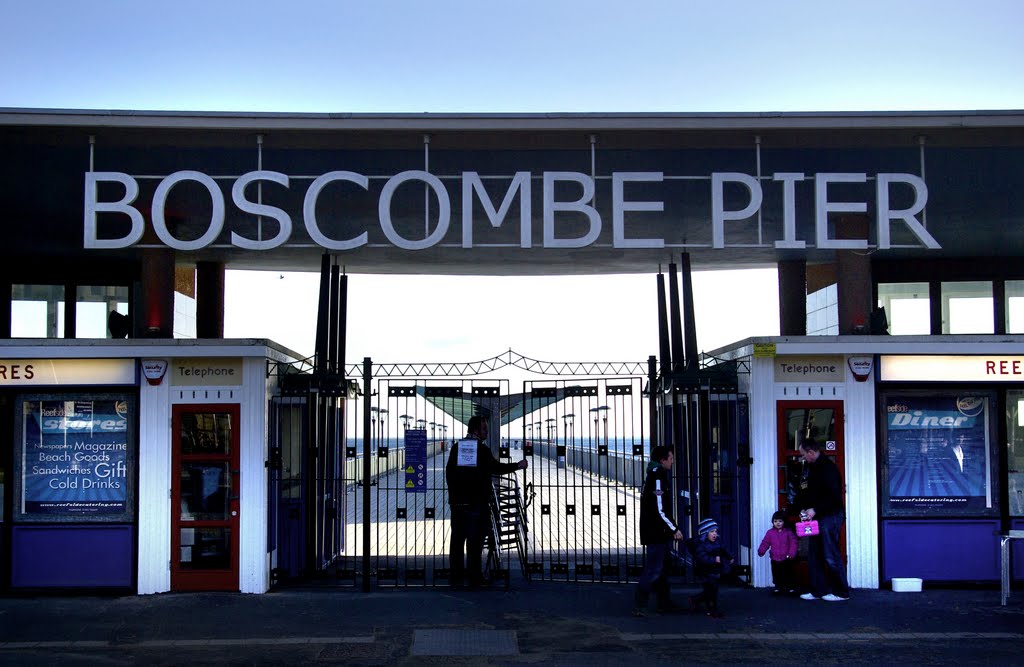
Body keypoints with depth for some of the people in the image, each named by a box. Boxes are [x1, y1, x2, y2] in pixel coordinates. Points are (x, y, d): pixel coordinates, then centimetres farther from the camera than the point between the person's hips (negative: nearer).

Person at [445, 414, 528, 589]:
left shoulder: (456, 448, 8)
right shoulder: (482, 449, -6)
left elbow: (449, 473, 10)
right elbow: (495, 468, -11)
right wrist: (517, 465, -1)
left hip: (458, 502, 4)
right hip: (478, 502, -4)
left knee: (457, 540, 7)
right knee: (475, 541, -2)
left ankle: (456, 578, 7)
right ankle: (474, 579, -2)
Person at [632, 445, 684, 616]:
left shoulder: (654, 475, 14)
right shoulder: (657, 479, -19)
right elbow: (660, 511, -23)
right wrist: (674, 529, -16)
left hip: (660, 534, 11)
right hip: (656, 533, -11)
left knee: (663, 569, 16)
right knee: (653, 570, -8)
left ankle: (665, 603, 24)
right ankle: (639, 607, -5)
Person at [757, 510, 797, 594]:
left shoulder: (788, 532, -4)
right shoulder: (770, 532, 2)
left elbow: (793, 543, -8)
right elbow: (765, 543, 0)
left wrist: (791, 553, -18)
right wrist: (761, 551, -15)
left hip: (786, 558, -2)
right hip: (775, 558, 2)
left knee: (788, 573, 6)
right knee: (776, 574, 8)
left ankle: (789, 587, 18)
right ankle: (778, 587, 20)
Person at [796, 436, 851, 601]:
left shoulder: (828, 467, -15)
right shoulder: (813, 467, 15)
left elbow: (834, 496, -21)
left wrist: (815, 509, -19)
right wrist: (805, 509, 8)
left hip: (830, 517, -10)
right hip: (816, 517, 10)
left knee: (831, 557, -4)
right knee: (814, 555, 9)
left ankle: (841, 592, 5)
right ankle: (818, 590, 15)